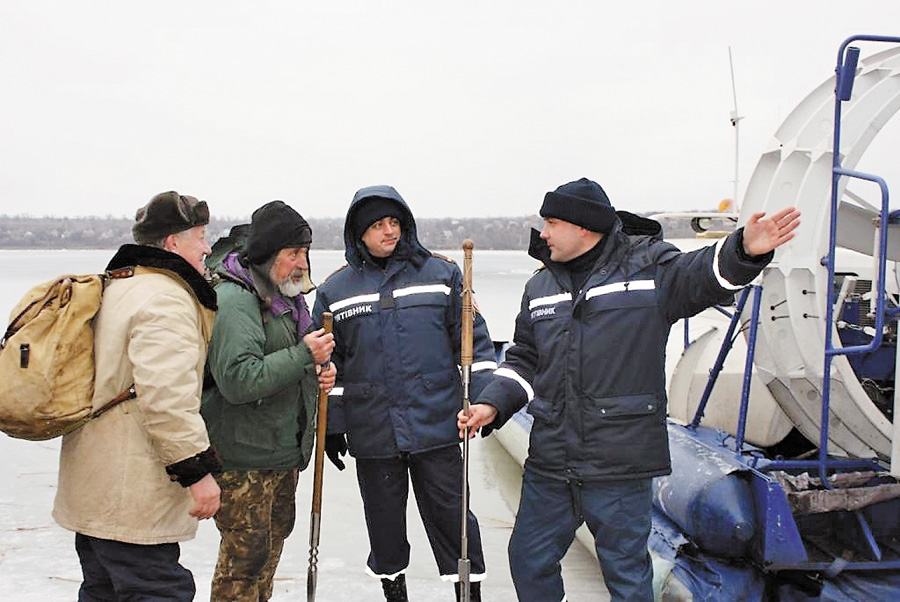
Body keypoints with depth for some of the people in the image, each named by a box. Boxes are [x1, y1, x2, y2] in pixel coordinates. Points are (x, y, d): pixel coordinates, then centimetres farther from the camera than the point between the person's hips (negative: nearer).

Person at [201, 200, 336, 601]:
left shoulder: (285, 295, 11)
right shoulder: (233, 300, -20)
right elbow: (238, 380, -29)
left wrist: (319, 371, 4)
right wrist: (304, 355, -27)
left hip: (285, 449, 10)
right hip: (243, 458, -10)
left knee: (274, 539, 22)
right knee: (246, 553, -4)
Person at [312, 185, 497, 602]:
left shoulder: (441, 274, 3)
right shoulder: (336, 290, 6)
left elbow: (473, 339, 5)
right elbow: (327, 364, 9)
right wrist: (331, 426, 7)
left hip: (436, 423, -1)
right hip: (372, 431, 2)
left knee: (449, 513, 3)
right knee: (384, 520, 13)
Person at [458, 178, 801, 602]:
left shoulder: (648, 266, -3)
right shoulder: (540, 287, 13)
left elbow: (703, 275, -20)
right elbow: (524, 360, 18)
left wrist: (745, 249, -40)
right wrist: (493, 405, 2)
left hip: (620, 465, -5)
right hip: (549, 463, 5)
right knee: (530, 560, 16)